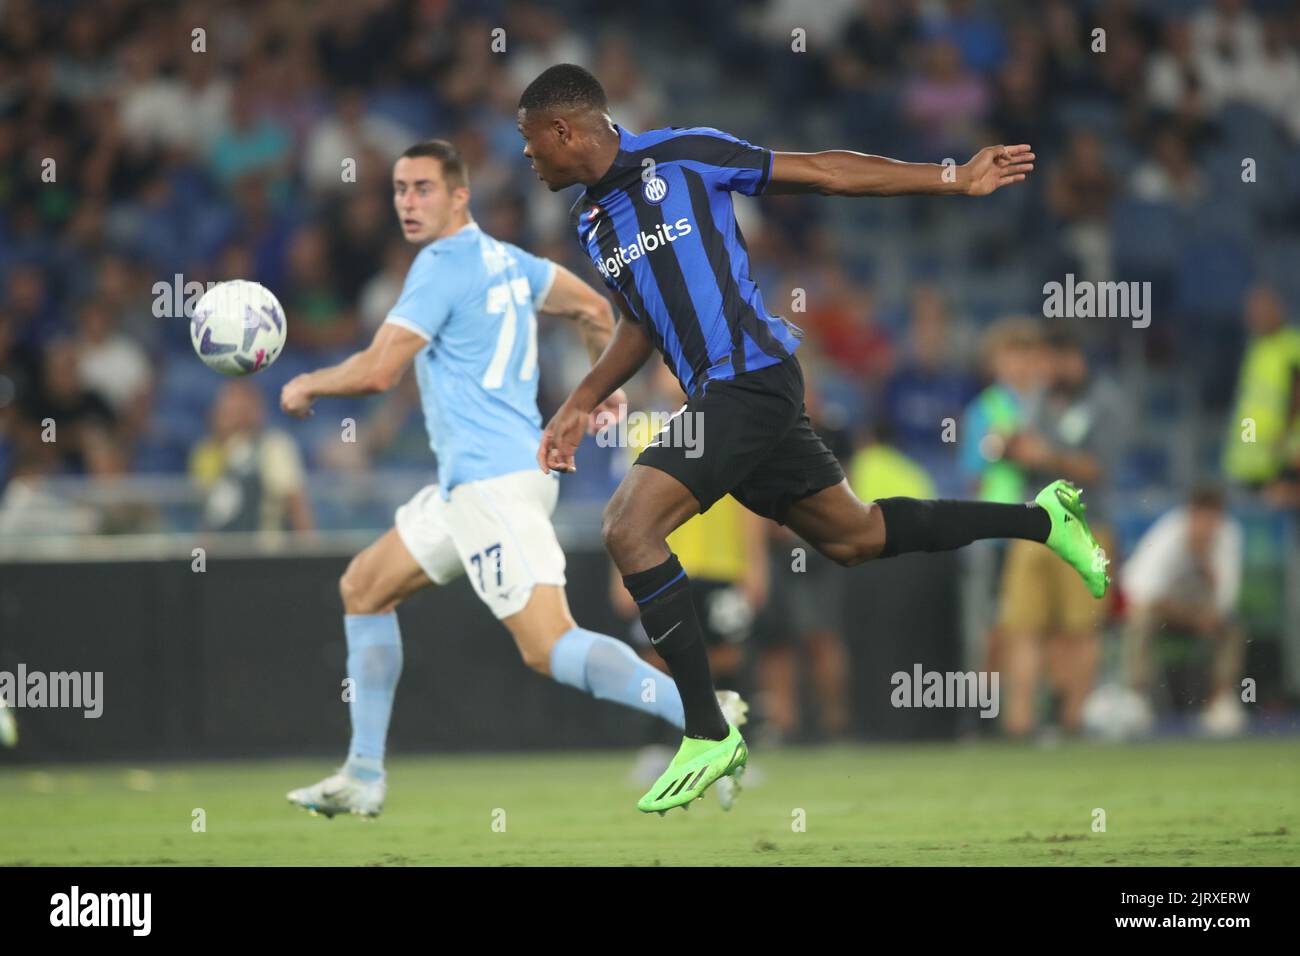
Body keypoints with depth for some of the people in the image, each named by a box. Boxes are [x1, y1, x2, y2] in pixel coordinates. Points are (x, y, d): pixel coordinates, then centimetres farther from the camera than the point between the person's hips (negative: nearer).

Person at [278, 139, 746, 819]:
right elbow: (593, 309, 25)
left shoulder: (443, 267, -12)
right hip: (471, 483, 10)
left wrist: (305, 386, 3)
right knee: (363, 588, 17)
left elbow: (377, 371, -15)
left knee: (548, 648, -18)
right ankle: (363, 778, 17)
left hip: (490, 482, -10)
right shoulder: (502, 258, 15)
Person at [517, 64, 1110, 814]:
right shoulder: (590, 223, 15)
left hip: (752, 376, -9)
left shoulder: (682, 156, -9)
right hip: (714, 395, 9)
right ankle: (1040, 519, 32)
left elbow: (820, 173, -3)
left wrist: (954, 180, -2)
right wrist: (580, 405, 18)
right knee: (852, 538, 16)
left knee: (629, 527, -19)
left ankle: (709, 735, -15)